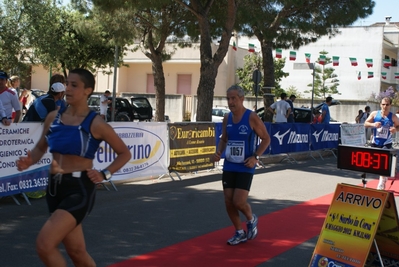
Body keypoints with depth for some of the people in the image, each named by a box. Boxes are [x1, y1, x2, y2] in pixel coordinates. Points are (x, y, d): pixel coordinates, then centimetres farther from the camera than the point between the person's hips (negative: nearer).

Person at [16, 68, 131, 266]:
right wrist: (29, 160, -3)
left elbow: (124, 153, 0)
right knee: (76, 250, 15)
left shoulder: (95, 124, -9)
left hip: (80, 189, -6)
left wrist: (105, 174, -12)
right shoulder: (53, 117, 5)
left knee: (44, 245, -18)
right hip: (54, 187, 6)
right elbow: (40, 147, 18)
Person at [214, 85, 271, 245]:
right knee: (228, 202, 4)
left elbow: (266, 139, -6)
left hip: (245, 167, -5)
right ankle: (240, 233, 24)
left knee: (239, 202, -12)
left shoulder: (252, 118, -12)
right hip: (229, 166, 5)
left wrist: (255, 157, -16)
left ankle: (251, 220, 22)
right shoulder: (227, 118, 4)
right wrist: (219, 151, -2)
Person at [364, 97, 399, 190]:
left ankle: (381, 185, -9)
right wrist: (373, 124, -18)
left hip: (386, 143, -3)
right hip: (375, 143, 3)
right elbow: (366, 123, 2)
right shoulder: (374, 114, -2)